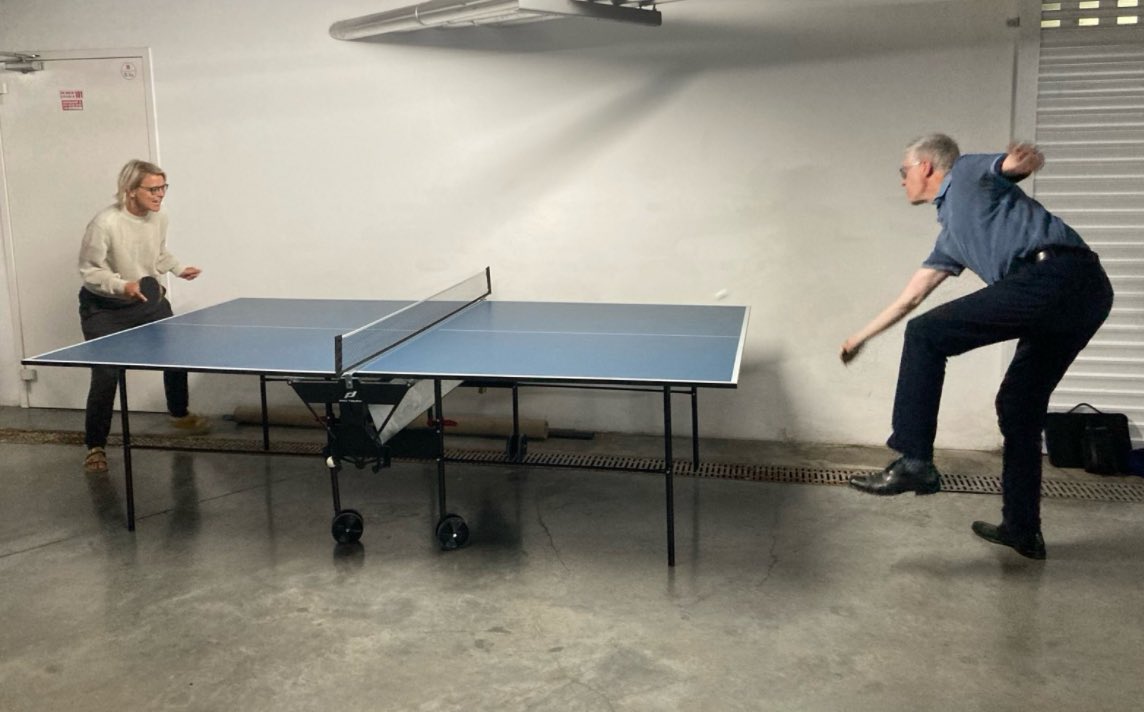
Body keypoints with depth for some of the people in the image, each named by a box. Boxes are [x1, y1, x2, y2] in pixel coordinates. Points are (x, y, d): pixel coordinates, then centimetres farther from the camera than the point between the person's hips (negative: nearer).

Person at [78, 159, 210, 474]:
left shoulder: (159, 218, -8)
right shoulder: (105, 223, -27)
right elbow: (89, 271, -20)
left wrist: (179, 269, -1)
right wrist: (122, 286, -34)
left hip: (150, 301, 6)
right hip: (104, 308, -6)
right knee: (105, 376, -11)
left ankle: (179, 415, 41)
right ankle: (95, 446, 5)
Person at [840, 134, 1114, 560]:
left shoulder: (969, 173, 12)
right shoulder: (952, 237, 32)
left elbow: (1019, 164, -8)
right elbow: (910, 297, 37)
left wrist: (1024, 158, -32)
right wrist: (863, 336, 42)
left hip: (1054, 273, -10)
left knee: (926, 335, -7)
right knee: (1019, 406, 17)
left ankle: (914, 462, -8)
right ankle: (1022, 529, 24)